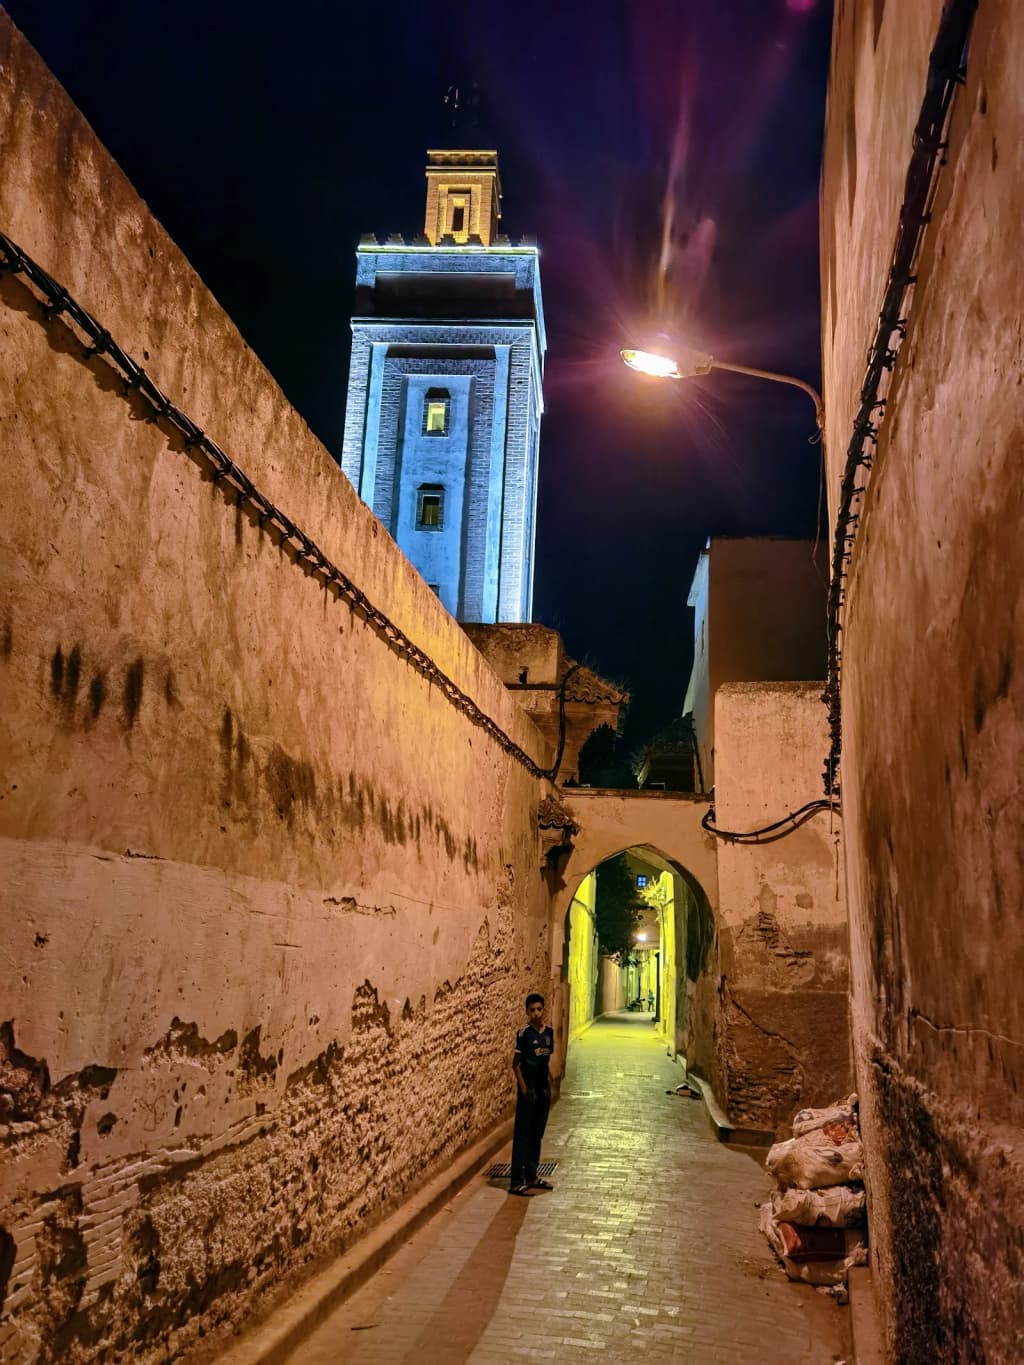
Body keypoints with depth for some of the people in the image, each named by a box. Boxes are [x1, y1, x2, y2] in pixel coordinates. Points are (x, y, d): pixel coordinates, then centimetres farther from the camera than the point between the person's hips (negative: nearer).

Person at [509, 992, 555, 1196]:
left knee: (537, 1134, 14)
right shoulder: (524, 1033, -13)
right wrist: (523, 1088, -14)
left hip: (543, 1088, 6)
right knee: (522, 1134, -3)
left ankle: (532, 1176, 25)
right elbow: (516, 1063, -11)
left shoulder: (549, 1032, 5)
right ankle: (516, 1181, 1)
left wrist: (549, 1086, 11)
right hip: (528, 1089, -6)